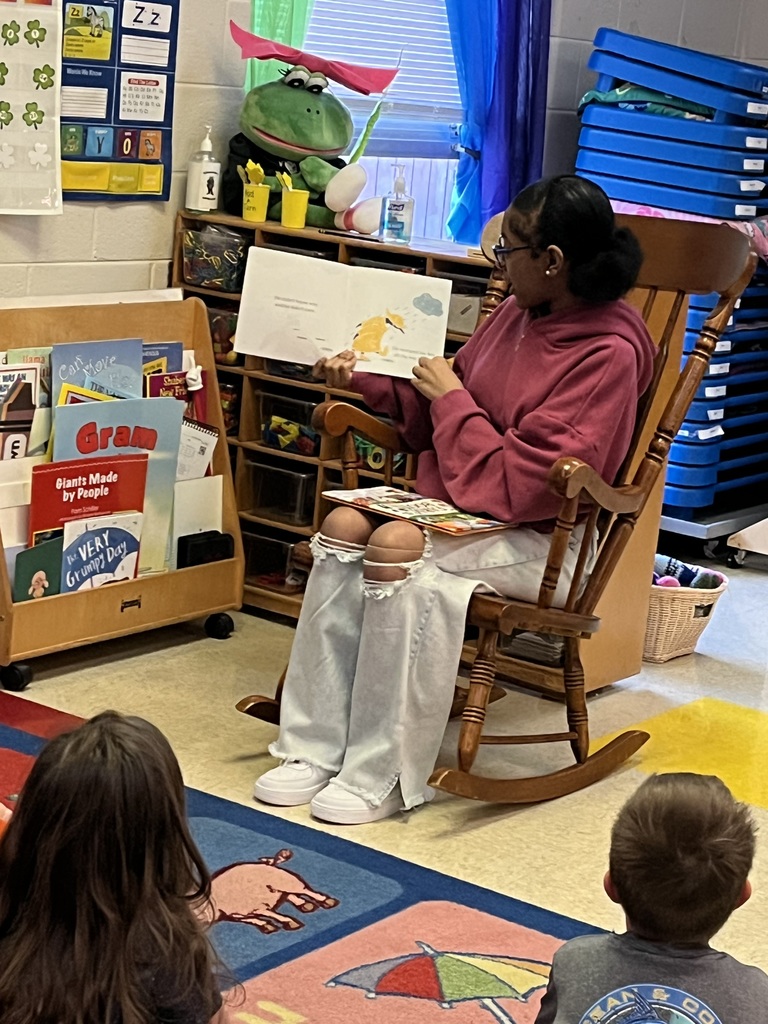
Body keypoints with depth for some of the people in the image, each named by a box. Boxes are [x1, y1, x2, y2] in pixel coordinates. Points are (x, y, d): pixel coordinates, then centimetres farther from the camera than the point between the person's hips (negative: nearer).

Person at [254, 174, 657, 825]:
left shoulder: (607, 355, -16)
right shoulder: (519, 314, 9)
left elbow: (521, 483, -21)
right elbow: (434, 413, 22)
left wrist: (452, 399, -12)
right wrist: (363, 380, 11)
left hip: (540, 540, -8)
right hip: (455, 505, 8)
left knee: (396, 547, -31)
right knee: (344, 525, -18)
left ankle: (384, 776, -23)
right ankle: (316, 751, -18)